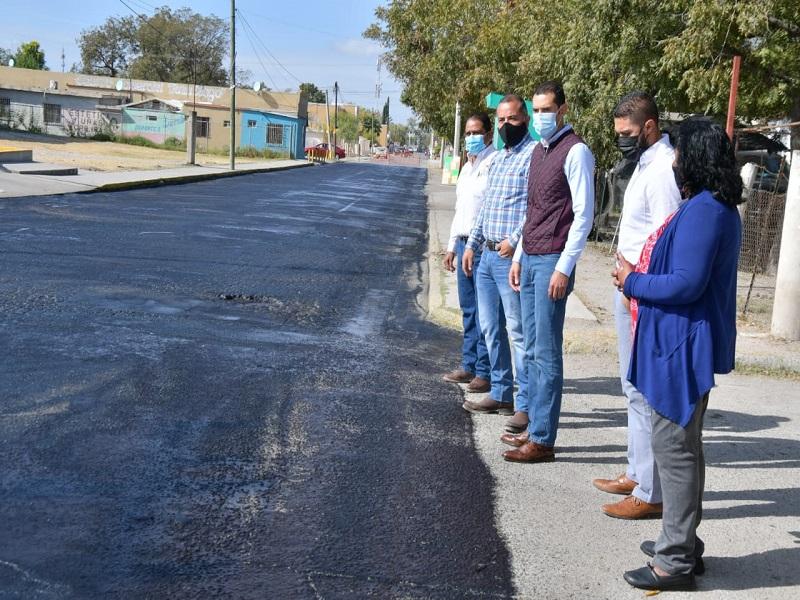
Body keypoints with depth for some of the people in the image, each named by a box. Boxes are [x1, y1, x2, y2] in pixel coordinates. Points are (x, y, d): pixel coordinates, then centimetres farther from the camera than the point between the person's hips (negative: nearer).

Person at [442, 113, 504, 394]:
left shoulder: (495, 163, -10)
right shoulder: (467, 167, 19)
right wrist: (452, 246, 23)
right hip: (465, 244, 9)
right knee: (469, 310, 14)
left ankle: (486, 371, 3)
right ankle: (470, 365, 23)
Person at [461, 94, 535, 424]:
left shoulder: (534, 154, -8)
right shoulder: (497, 158, 19)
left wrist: (514, 240, -21)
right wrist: (472, 244, 19)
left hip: (512, 257, -9)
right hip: (487, 255, 9)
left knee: (518, 331, -7)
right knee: (490, 329, 13)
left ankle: (525, 404, -1)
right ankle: (500, 394, 24)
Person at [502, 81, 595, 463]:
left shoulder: (575, 151, -9)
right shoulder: (538, 151, 17)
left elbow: (583, 214, -13)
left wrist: (564, 268, -17)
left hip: (552, 262, -9)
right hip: (529, 259, 9)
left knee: (546, 353, -5)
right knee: (532, 351, 12)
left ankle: (542, 440, 0)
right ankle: (535, 427, 21)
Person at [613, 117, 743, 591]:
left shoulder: (702, 212, -20)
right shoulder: (718, 208, 14)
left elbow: (686, 284, -25)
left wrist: (633, 281, -12)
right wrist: (640, 277, 13)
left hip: (684, 345, -11)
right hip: (687, 342, 11)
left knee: (675, 446, -4)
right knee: (682, 444, 18)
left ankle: (676, 561, 6)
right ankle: (681, 541, 31)